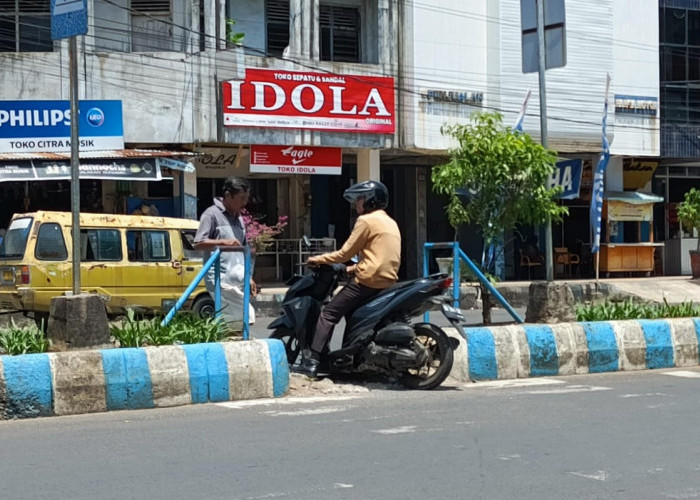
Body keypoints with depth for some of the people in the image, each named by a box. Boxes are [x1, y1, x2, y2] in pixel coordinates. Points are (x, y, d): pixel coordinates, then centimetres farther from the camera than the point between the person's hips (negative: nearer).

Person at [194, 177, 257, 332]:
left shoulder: (239, 219, 22)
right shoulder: (212, 214, -3)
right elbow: (198, 244, -10)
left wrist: (248, 278, 22)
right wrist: (223, 242, -23)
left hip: (237, 280, 8)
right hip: (221, 279, -8)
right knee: (245, 317, -18)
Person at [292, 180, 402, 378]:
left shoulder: (366, 220, -6)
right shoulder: (390, 222, 21)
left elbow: (346, 253, -6)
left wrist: (318, 259, 6)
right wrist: (350, 269, 26)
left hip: (368, 280, -9)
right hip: (388, 281, 9)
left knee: (329, 313, -5)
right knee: (352, 311, 27)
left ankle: (311, 362, -14)